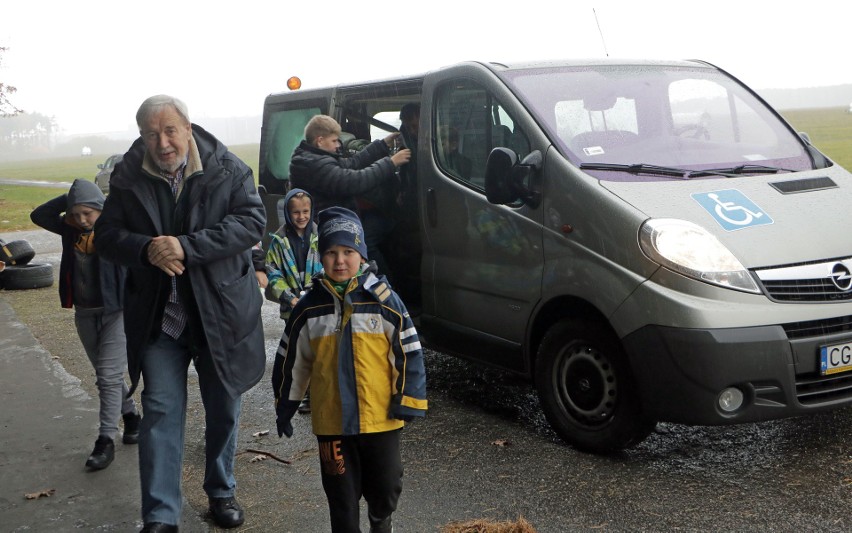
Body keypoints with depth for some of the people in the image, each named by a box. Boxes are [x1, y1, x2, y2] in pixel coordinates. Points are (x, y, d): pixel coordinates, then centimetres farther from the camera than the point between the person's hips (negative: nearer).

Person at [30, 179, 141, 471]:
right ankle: (130, 415, 36)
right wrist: (68, 199, -8)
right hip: (85, 314, 6)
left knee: (109, 376, -8)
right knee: (106, 375, 17)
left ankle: (106, 441, -7)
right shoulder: (71, 228, 3)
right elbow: (39, 215, 1)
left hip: (116, 311, -6)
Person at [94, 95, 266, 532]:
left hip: (220, 312, 0)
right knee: (160, 412, 0)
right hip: (157, 314, 1)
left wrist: (187, 247, -25)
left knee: (223, 409, 13)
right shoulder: (128, 178, 0)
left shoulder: (228, 169, -6)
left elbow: (252, 221, -16)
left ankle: (221, 492, 35)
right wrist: (145, 250, -21)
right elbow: (106, 233, 1)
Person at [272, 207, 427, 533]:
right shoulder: (309, 308, 0)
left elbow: (409, 352, -5)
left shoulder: (384, 301, -7)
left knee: (385, 487, 15)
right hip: (331, 421, 1)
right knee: (341, 494, 10)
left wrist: (407, 401, -6)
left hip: (381, 418, -1)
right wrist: (285, 406, 12)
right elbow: (291, 361, 9)